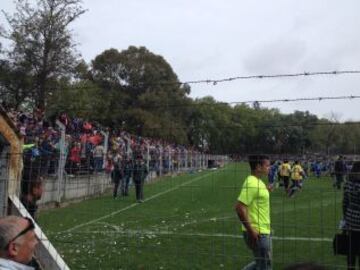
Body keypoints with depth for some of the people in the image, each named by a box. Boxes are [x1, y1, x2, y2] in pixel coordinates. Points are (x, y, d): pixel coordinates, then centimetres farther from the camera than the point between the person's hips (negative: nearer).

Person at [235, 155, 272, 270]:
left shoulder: (258, 182, 10)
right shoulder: (252, 183, -20)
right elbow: (239, 207, -26)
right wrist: (251, 230, -23)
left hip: (263, 231, 9)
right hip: (257, 233, -9)